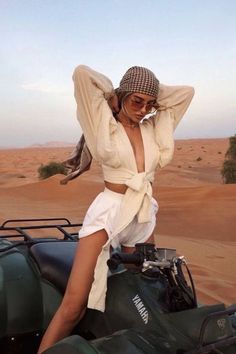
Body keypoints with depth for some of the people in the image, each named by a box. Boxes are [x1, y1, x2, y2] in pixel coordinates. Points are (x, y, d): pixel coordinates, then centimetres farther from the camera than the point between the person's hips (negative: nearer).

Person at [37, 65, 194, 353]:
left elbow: (187, 91, 12)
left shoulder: (153, 128, 9)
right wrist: (114, 94, 1)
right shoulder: (104, 122, -3)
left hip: (144, 217, 6)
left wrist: (152, 97, 8)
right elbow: (82, 73, -12)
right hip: (108, 213, -5)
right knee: (73, 306, -13)